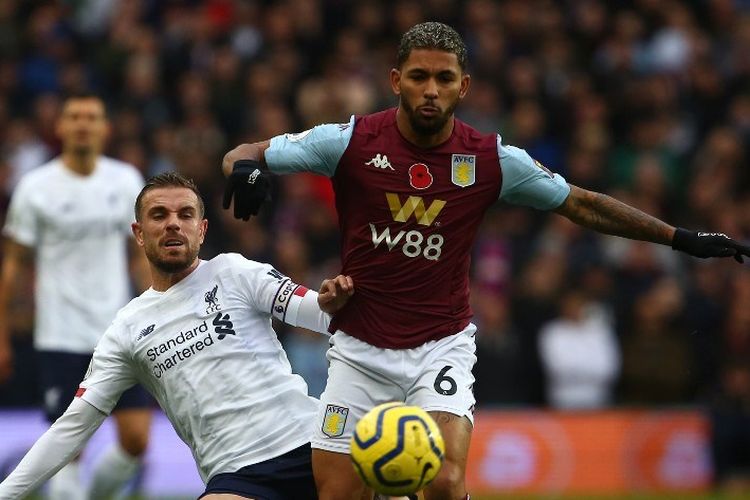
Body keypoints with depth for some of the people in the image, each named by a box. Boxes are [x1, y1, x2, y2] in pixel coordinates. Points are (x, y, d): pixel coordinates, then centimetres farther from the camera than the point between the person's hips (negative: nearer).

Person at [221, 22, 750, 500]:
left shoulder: (492, 159, -5)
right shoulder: (352, 141, -8)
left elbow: (583, 204, 6)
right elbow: (244, 154, -5)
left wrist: (681, 238, 5)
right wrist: (245, 166, -30)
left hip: (441, 347, 0)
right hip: (360, 351, 1)